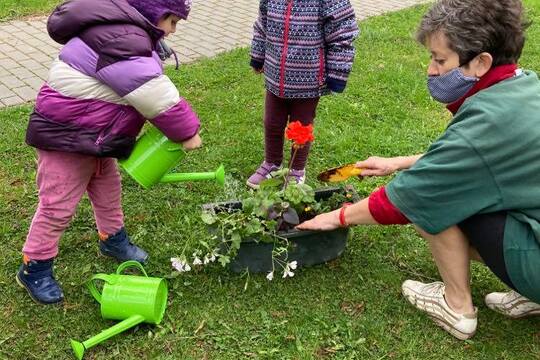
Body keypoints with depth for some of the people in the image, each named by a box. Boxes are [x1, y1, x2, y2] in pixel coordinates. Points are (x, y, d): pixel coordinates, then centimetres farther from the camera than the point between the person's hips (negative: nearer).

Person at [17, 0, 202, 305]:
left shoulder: (126, 30, 5)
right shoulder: (120, 41, -30)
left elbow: (152, 87, 9)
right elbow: (156, 97, -29)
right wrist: (187, 130, -17)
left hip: (95, 135, 10)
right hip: (66, 137, -10)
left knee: (108, 189, 23)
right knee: (59, 205, 1)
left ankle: (113, 239, 45)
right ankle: (33, 268, 19)